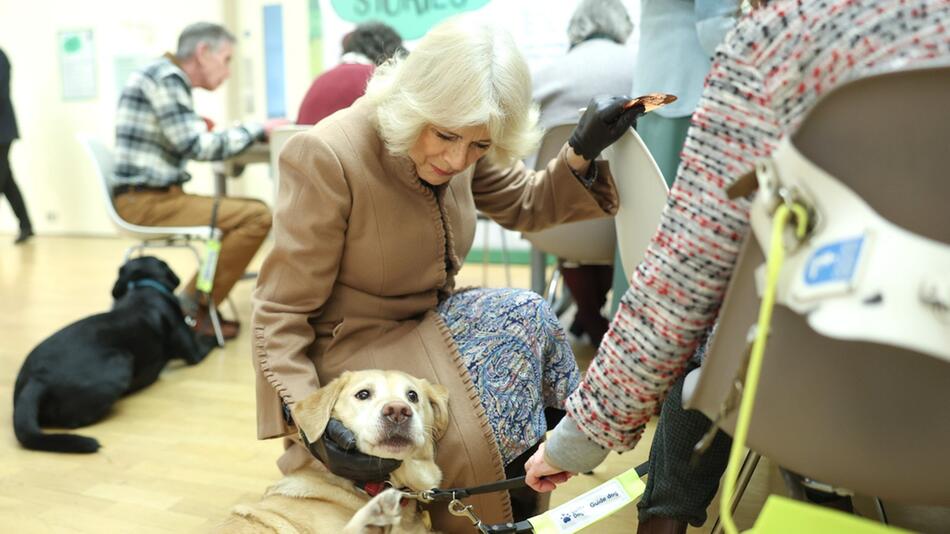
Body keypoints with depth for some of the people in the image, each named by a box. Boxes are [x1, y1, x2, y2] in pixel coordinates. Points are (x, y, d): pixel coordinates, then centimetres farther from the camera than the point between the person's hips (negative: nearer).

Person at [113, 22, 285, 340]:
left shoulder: (170, 78, 17)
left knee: (253, 210, 12)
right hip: (146, 201, -10)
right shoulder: (166, 76, -12)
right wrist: (258, 129, -9)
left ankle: (193, 302, 8)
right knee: (259, 217, -18)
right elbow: (197, 146, -16)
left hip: (154, 196, 10)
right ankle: (191, 309, -7)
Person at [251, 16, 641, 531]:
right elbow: (279, 313, -19)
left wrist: (582, 153, -9)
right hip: (352, 348, -6)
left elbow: (527, 205, 10)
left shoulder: (462, 149, -6)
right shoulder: (327, 157, -24)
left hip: (429, 323, 7)